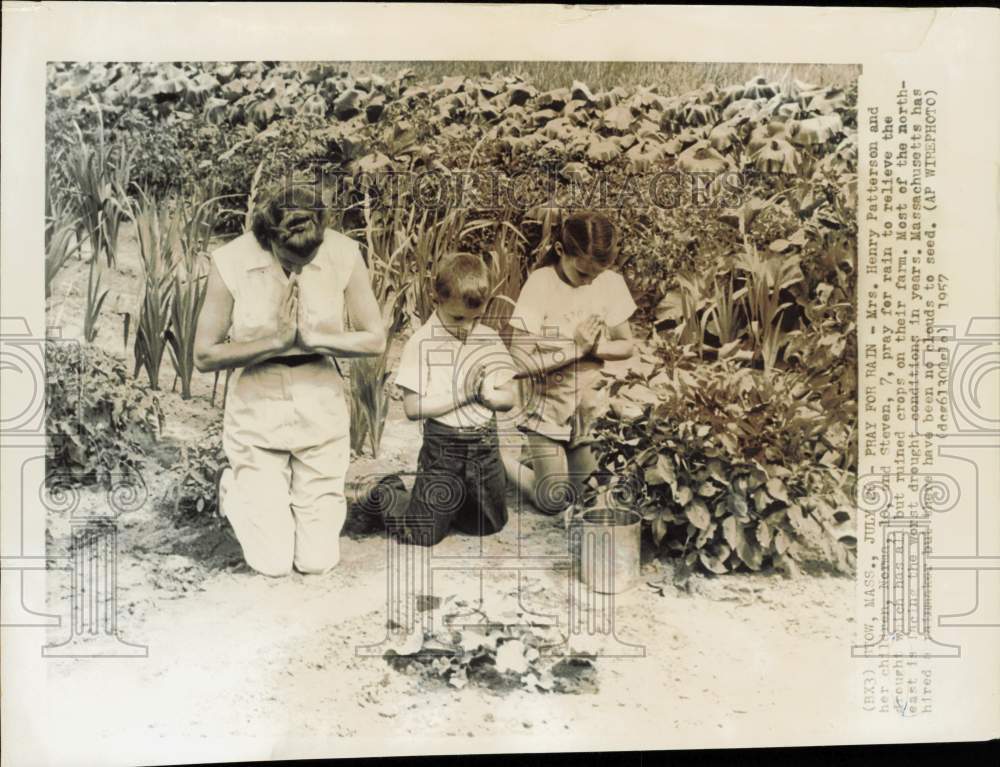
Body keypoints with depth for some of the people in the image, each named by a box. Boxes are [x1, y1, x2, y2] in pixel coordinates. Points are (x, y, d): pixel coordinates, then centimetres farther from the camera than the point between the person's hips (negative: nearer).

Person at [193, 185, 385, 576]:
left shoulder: (344, 254, -13)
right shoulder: (231, 261, -16)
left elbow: (375, 339, -7)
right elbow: (204, 355, -11)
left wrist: (313, 338, -22)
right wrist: (277, 341, -22)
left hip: (321, 411, 2)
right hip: (257, 413, -1)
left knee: (316, 560, 7)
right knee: (273, 562, 4)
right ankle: (236, 491, 33)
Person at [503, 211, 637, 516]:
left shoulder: (611, 283, -7)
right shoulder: (540, 284, -20)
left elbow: (626, 346, 1)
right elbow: (520, 363, -23)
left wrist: (593, 347, -19)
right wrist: (576, 347, -24)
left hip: (590, 409, 4)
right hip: (547, 410, -4)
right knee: (554, 502, 0)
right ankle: (500, 462, 24)